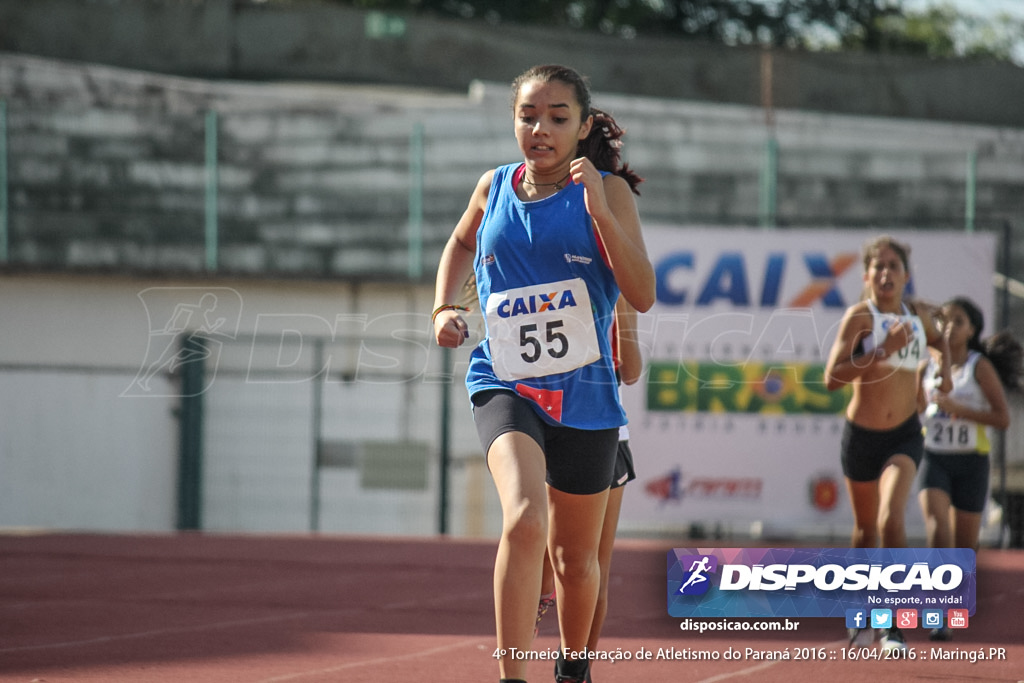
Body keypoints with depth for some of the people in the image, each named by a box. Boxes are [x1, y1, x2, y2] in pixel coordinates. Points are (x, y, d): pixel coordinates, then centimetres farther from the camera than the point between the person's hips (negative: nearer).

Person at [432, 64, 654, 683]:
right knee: (524, 518, -29)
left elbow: (643, 296, -13)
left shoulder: (609, 192, -3)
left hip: (585, 396, 1)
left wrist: (600, 211, -22)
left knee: (575, 557, 15)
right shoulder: (494, 188, 4)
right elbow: (461, 244, 28)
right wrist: (444, 307, 12)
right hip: (505, 385, 0)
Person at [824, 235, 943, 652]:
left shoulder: (919, 316, 3)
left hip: (904, 435, 1)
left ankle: (894, 627, -18)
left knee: (891, 521, -20)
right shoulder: (860, 316, -10)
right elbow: (832, 378, -23)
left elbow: (938, 341, 30)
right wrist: (883, 351, -29)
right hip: (862, 434, -1)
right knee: (865, 528, 13)